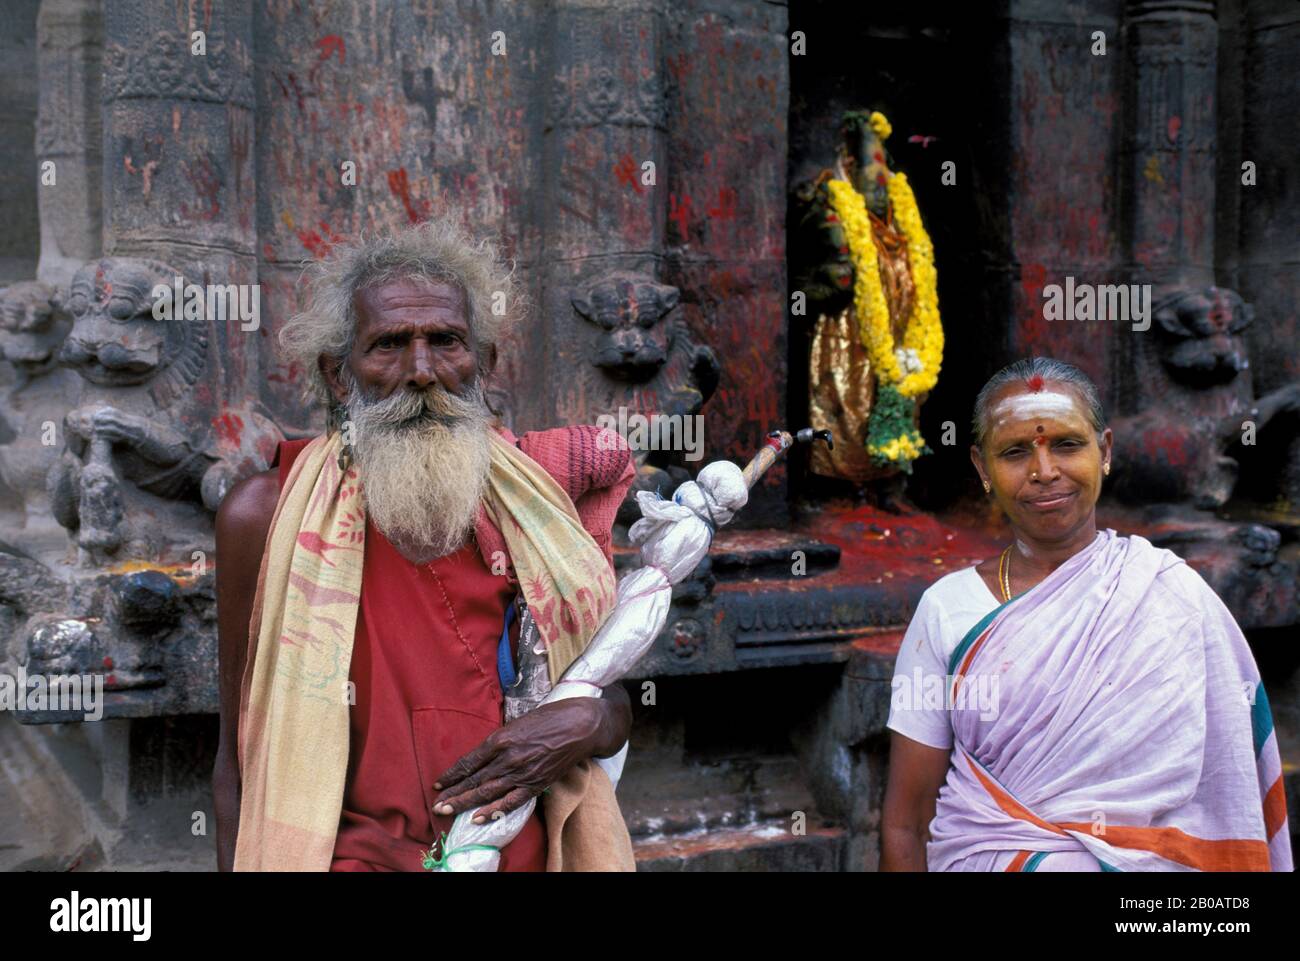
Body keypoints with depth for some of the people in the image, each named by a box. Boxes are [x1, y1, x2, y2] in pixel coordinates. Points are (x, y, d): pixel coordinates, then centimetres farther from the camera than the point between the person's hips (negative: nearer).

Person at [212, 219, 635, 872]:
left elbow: (616, 702, 11)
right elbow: (242, 756, 3)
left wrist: (590, 725, -9)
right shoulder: (267, 515, -5)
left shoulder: (537, 492, 0)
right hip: (354, 855, -4)